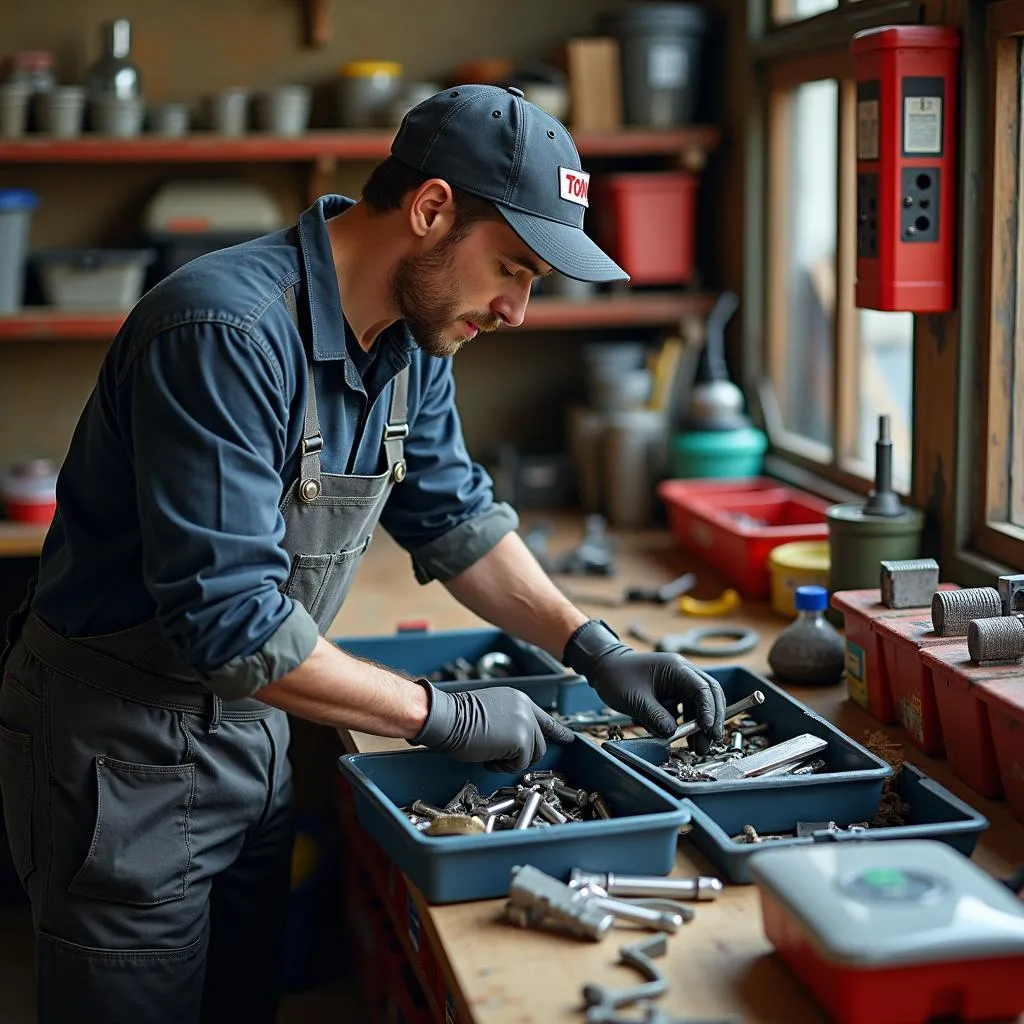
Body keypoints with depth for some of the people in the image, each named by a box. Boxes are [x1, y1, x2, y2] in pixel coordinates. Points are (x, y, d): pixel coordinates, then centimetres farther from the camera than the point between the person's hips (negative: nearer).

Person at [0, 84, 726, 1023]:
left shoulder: (411, 341, -1)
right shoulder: (229, 332, -29)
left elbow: (453, 516, 11)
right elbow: (228, 616, -31)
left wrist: (597, 652, 1)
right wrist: (442, 715, -22)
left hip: (249, 725, 8)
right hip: (127, 745, -8)